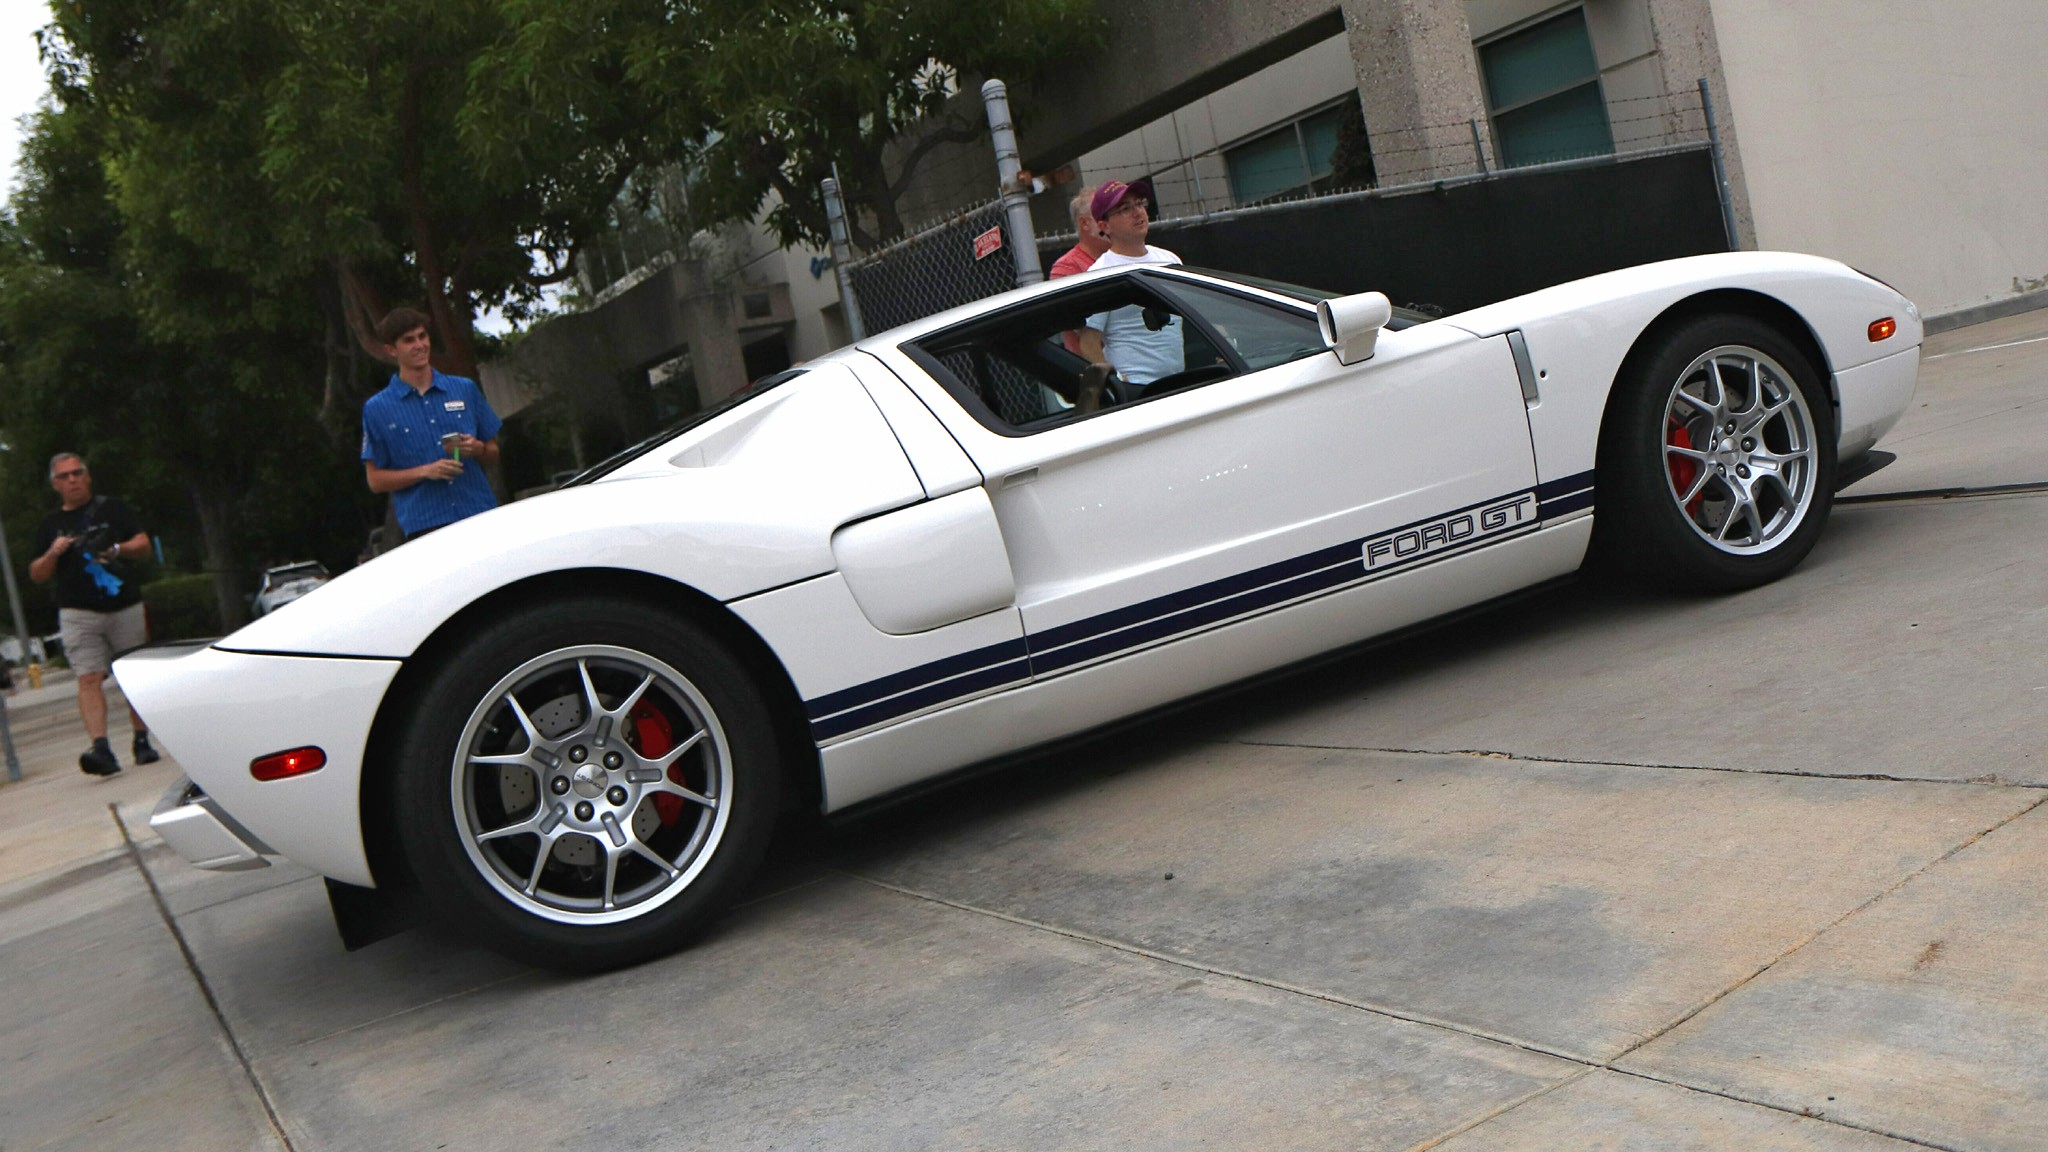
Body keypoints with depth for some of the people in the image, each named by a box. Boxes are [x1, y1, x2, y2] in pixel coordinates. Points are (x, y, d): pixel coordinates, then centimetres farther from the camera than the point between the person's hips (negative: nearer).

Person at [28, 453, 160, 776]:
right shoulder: (51, 525, 15)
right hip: (79, 614, 0)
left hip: (125, 607, 1)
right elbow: (36, 575, 14)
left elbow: (143, 544, 7)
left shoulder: (112, 510, 13)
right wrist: (53, 553, -6)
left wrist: (117, 549, -12)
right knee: (89, 679, -14)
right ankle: (100, 749, -25)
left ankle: (141, 742, 12)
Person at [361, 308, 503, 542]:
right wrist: (425, 471, -11)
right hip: (424, 526, -2)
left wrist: (476, 449, -5)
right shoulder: (377, 409, 6)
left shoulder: (466, 389, 13)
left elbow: (494, 452, 19)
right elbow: (375, 480, 4)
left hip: (481, 515, 2)